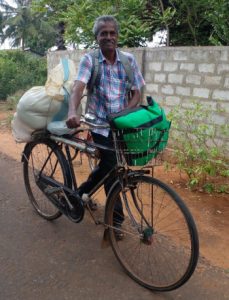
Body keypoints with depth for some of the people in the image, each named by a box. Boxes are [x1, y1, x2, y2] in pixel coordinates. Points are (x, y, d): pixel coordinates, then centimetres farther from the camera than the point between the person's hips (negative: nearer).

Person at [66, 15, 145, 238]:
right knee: (111, 168, -2)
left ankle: (82, 192, 41)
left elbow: (136, 93, 0)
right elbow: (78, 88, -23)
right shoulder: (89, 60, -8)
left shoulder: (129, 59, 0)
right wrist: (72, 112, -42)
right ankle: (116, 217, 17)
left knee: (108, 166, 14)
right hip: (100, 124, -3)